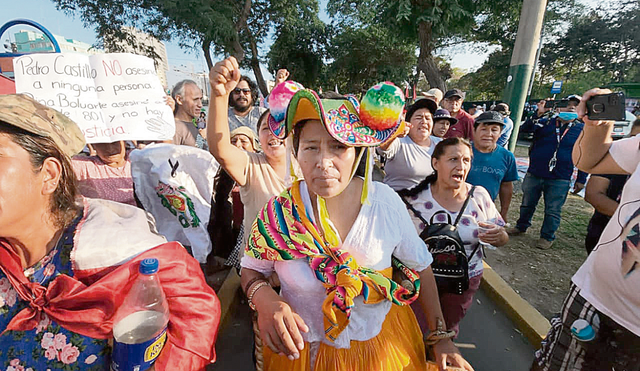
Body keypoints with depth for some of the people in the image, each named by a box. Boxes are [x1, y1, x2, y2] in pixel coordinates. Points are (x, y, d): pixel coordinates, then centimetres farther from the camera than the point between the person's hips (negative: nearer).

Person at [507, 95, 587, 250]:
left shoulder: (583, 130, 3)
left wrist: (581, 179, 4)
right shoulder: (545, 122, 1)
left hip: (560, 180, -1)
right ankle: (521, 226, 34)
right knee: (527, 204, 15)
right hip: (534, 174, 1)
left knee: (553, 211, 6)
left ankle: (547, 237, 22)